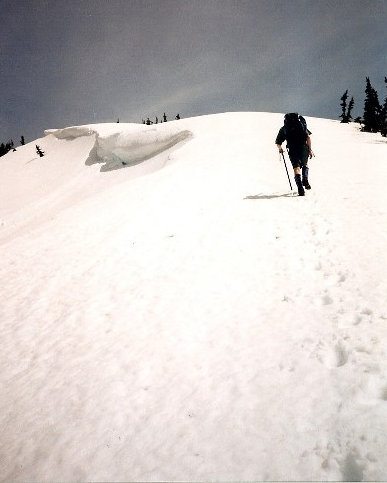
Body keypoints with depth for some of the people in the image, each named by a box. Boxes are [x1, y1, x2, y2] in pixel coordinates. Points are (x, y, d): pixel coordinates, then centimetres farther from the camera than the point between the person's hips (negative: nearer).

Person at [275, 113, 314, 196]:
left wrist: (280, 149, 26)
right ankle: (305, 180, 2)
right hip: (304, 148, 1)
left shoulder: (283, 128, 15)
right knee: (305, 164, 25)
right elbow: (308, 137, 3)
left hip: (292, 150, -1)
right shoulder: (302, 124, 16)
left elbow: (278, 143, 9)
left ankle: (300, 187, -21)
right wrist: (310, 149, 4)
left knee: (297, 168, -4)